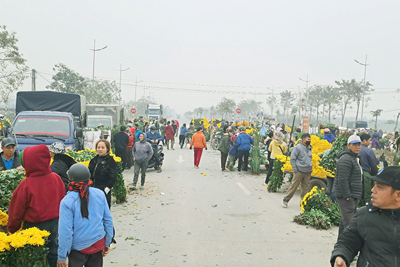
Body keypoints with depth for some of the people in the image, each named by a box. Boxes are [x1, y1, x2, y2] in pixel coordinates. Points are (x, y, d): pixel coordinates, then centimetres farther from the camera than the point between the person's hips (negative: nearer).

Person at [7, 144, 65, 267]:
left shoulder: (26, 184, -22)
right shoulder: (56, 178, -9)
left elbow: (16, 211, -11)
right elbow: (62, 200, 4)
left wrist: (12, 228, 6)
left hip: (35, 225, -4)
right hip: (55, 223, 4)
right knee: (53, 251, 21)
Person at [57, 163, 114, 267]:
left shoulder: (67, 202, -18)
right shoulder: (100, 194, -6)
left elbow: (65, 231, -16)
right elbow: (108, 220, 1)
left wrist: (62, 256, -5)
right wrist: (107, 243, 13)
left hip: (78, 247, -3)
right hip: (98, 244, 3)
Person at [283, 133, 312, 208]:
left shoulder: (310, 148, 11)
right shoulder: (298, 147, -10)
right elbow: (292, 159, -9)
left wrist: (310, 167, 14)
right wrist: (295, 170, -12)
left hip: (308, 172, 6)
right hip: (299, 171, -6)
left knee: (306, 188, 9)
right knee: (294, 186, -2)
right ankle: (286, 200, 11)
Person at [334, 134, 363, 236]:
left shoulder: (355, 158, 18)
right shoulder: (346, 160, -16)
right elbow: (342, 180, -22)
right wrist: (347, 197, -23)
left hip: (353, 197, 10)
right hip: (346, 197, -10)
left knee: (345, 222, 16)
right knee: (349, 224, -12)